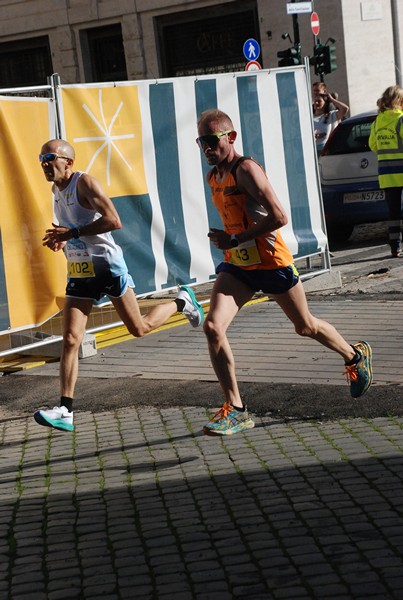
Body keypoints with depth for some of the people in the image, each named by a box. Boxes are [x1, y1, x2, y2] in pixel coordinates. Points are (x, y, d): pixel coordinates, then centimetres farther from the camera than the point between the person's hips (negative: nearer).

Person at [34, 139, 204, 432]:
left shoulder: (85, 182, -13)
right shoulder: (56, 190, 12)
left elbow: (113, 221, -23)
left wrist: (73, 233, -25)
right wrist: (61, 238, 7)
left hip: (107, 265, -6)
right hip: (79, 272, 7)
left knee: (139, 328, 5)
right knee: (70, 340, -6)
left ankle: (182, 302, 34)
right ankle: (65, 411, -10)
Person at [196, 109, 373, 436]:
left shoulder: (246, 169, -20)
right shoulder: (213, 176, 7)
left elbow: (279, 217, -27)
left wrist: (234, 240, -26)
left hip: (271, 262, -6)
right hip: (237, 265, 7)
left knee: (306, 327, 13)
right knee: (213, 327, -15)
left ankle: (356, 356, 44)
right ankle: (236, 410, -9)